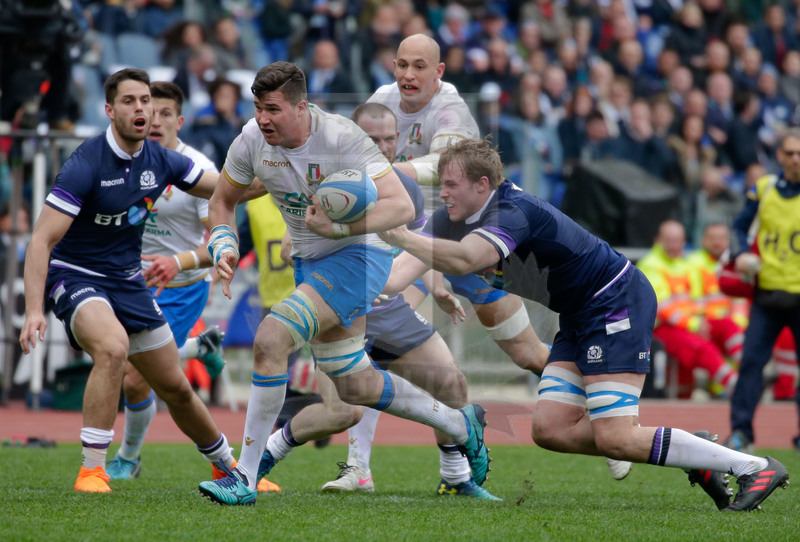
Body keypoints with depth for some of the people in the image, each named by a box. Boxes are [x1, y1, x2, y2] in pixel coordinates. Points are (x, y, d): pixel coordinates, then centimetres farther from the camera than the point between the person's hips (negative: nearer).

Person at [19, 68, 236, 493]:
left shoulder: (161, 161, -3)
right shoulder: (85, 165, -22)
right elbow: (42, 240, -23)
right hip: (75, 277, -6)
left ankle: (228, 466, 34)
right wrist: (33, 310, -33)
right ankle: (91, 470, -30)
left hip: (128, 281, 6)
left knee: (176, 388, 12)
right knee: (113, 346, -36)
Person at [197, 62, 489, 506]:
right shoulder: (253, 141, -7)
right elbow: (223, 203, 9)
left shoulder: (342, 138, -24)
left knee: (271, 340, -25)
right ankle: (461, 425, 36)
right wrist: (225, 249, -10)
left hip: (357, 257, -8)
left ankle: (246, 477, -19)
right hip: (309, 263, 8)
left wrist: (338, 228, -40)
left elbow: (402, 207, -28)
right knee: (354, 386, 14)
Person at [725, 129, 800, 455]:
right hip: (767, 292, 2)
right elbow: (740, 226, 14)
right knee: (751, 359, -5)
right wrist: (740, 254, -4)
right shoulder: (763, 189, 6)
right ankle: (740, 430, 0)